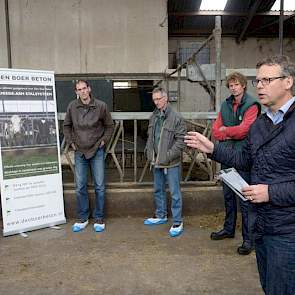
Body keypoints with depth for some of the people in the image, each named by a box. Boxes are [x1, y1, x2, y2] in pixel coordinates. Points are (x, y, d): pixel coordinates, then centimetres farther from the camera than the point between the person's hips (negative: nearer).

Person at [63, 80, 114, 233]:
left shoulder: (101, 106, -7)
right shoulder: (72, 107, -3)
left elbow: (109, 125, 5)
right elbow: (66, 126, 11)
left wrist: (103, 140, -3)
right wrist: (71, 142, 3)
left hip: (97, 151, -1)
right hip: (79, 152, 2)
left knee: (99, 187, 4)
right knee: (80, 187, 8)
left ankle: (99, 218, 18)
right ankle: (82, 218, 23)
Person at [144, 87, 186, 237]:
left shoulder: (176, 118, -13)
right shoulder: (153, 117, 8)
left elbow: (181, 140, -16)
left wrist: (168, 155, -20)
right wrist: (149, 152, 7)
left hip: (171, 163, -7)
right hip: (157, 162, 7)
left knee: (175, 192, 2)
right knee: (158, 190, 19)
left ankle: (177, 222, 14)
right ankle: (160, 215, 37)